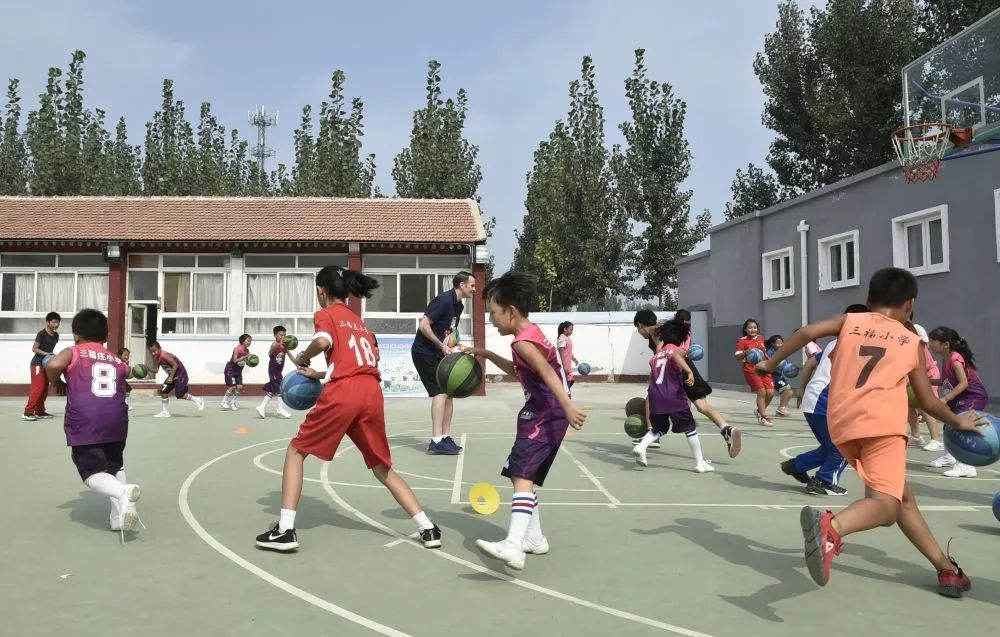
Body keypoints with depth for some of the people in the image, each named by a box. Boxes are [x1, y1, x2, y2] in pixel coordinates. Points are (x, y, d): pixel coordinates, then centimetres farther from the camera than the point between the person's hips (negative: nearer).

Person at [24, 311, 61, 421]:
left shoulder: (56, 335, 7)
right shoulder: (42, 334, -14)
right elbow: (34, 349, -16)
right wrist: (46, 354, -24)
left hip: (46, 364, 8)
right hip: (37, 364, -8)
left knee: (45, 389, 10)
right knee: (37, 388, -14)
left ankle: (40, 411, 17)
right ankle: (27, 412, -13)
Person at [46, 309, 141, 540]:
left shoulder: (73, 352, 9)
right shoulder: (118, 361, 21)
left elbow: (53, 365, -9)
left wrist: (57, 385, 9)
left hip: (84, 424, -4)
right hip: (116, 421, 4)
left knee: (93, 473, 0)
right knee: (116, 466, 23)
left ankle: (123, 492, -30)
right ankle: (119, 516, 11)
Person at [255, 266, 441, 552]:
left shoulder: (325, 314, 9)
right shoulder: (359, 321, 29)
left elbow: (323, 342, -13)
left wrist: (303, 358, 6)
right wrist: (319, 375, 32)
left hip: (342, 393, -5)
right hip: (372, 392, 6)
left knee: (296, 451, 13)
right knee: (383, 469, 18)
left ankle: (285, 530, 5)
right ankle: (428, 528, 10)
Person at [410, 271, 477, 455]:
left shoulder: (458, 305, 9)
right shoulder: (444, 300, -19)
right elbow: (423, 325, -24)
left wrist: (451, 348, 2)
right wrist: (442, 346, -22)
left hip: (438, 354, 10)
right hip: (424, 352, -10)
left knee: (449, 392, 9)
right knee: (441, 392, -15)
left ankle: (445, 438, 16)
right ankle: (436, 441, -15)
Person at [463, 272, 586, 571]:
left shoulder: (523, 341, -15)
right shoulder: (531, 334, 16)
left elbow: (547, 372, -30)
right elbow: (517, 371, 32)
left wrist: (568, 405, -41)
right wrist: (487, 354, 26)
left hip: (545, 416, -11)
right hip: (541, 414, 11)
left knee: (522, 475, -22)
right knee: (520, 474, 19)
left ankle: (513, 547, -33)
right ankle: (534, 538, 28)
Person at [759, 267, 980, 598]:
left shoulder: (849, 320, 22)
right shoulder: (912, 341, 20)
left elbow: (807, 332, 5)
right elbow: (927, 401, 25)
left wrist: (771, 364, 16)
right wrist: (958, 422, 42)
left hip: (843, 425, 5)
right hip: (881, 423, -4)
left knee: (904, 496, 21)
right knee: (885, 505, -16)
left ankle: (945, 567, 27)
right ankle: (831, 526, -47)